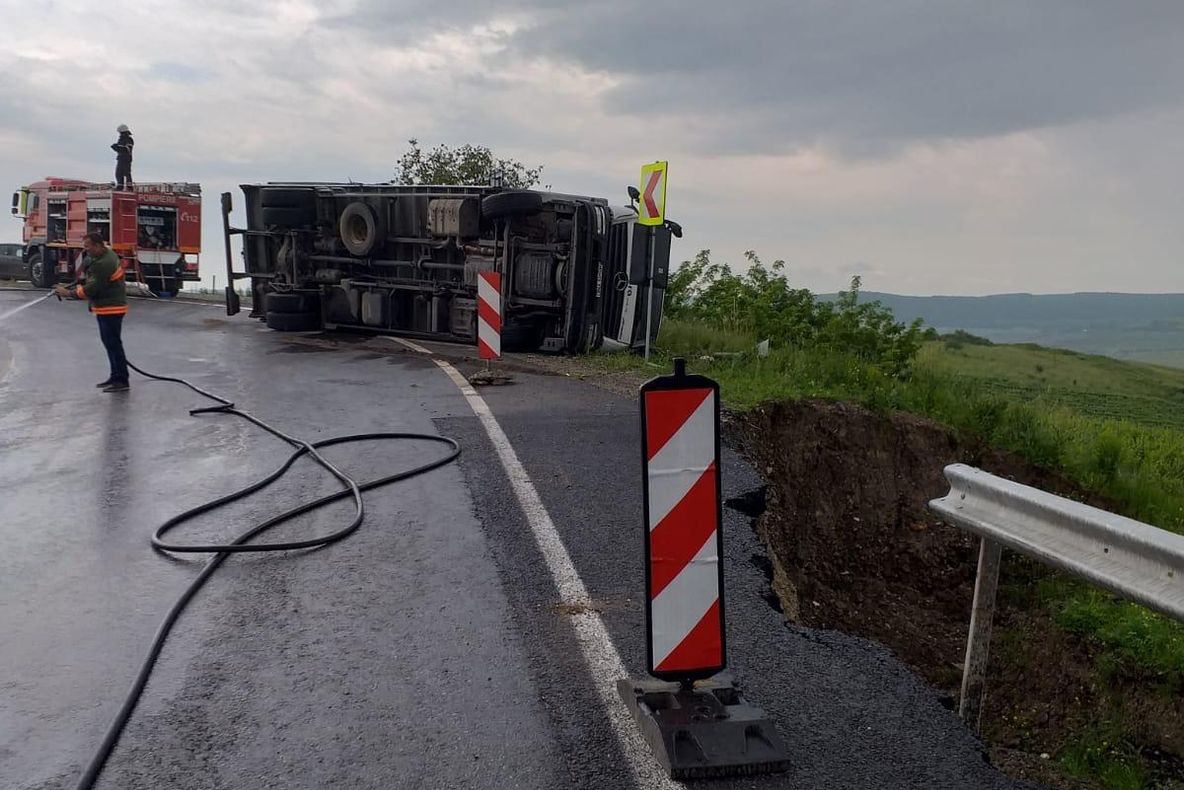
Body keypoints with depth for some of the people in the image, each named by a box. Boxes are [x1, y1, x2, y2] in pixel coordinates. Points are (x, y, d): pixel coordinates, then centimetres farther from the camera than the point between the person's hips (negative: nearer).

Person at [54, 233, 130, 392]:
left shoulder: (104, 264, -22)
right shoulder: (107, 253, 11)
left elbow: (92, 288, -21)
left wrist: (69, 293, -12)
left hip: (110, 308, -11)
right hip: (107, 307, 11)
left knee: (113, 343, -8)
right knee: (109, 342, 16)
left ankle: (122, 382, -4)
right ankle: (116, 376, 24)